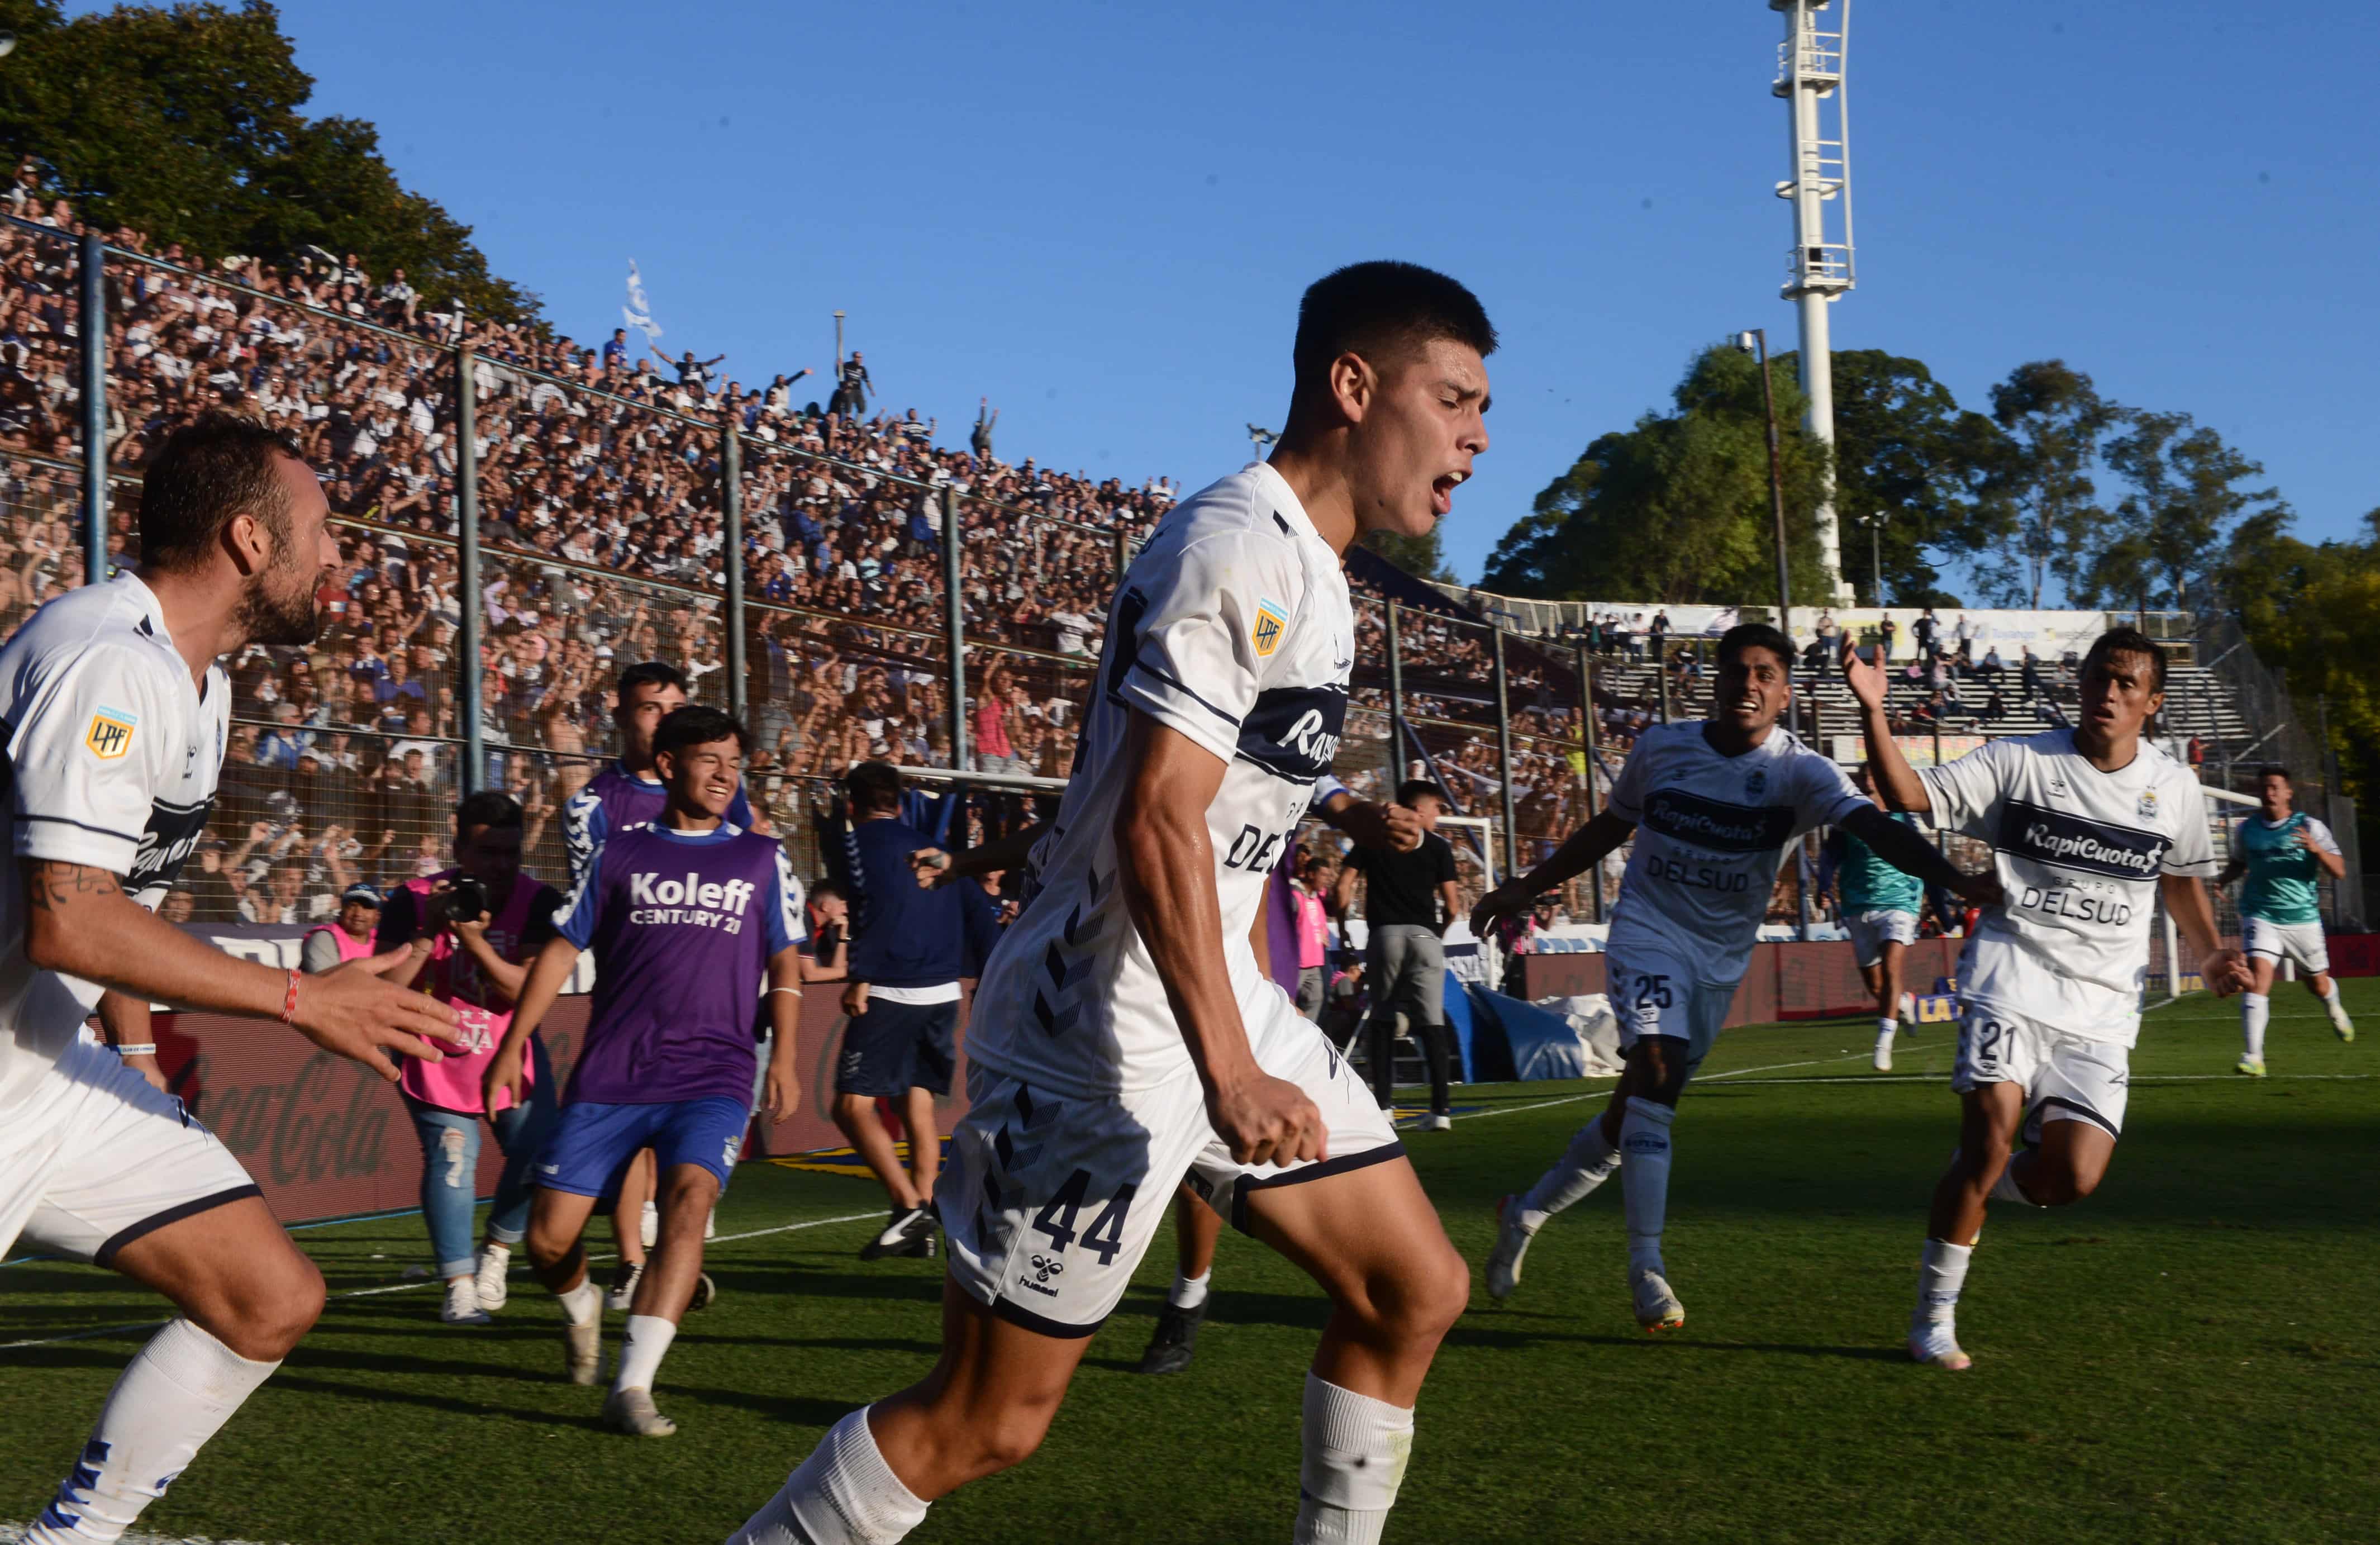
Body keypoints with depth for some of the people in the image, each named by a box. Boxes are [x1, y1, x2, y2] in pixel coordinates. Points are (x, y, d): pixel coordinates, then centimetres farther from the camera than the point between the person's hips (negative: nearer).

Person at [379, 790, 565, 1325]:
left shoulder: (539, 902, -12)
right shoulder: (415, 900, -14)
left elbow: (525, 990, -21)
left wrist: (474, 941, -36)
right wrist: (428, 934, -32)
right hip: (437, 1060, -2)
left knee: (539, 1156, -9)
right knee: (451, 1160, -14)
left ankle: (497, 1252, 17)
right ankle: (459, 1287, -5)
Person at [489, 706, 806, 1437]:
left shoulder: (761, 858, 12)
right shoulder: (621, 852, 10)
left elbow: (785, 965, 15)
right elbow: (562, 948, 12)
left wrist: (783, 1059, 4)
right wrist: (513, 1044, 7)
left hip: (711, 1075, -1)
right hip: (610, 1075, 1)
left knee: (689, 1198, -28)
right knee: (547, 1240, -3)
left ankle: (631, 1386, -26)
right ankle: (583, 1307, 34)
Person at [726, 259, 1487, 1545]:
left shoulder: (1306, 568, 14)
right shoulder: (1239, 552, -18)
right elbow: (1155, 824, -25)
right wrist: (1230, 1075, -29)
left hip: (1219, 1003, 10)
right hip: (1106, 1034, -10)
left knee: (1415, 1290, 10)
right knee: (983, 1424, -4)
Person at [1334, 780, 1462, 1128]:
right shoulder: (1438, 847, 5)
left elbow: (1344, 886, 3)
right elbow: (1452, 906, 2)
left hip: (1384, 933, 1)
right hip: (1424, 934, -1)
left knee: (1382, 1018, 12)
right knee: (1432, 1021, -2)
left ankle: (1383, 1102, 8)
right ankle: (1441, 1108, -8)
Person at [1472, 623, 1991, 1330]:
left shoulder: (1799, 771, -9)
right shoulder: (1661, 746, -2)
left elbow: (1875, 827, -25)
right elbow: (1609, 828, 14)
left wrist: (1956, 879, -43)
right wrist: (1523, 890, 17)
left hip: (1722, 956, 2)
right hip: (1648, 931, -1)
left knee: (1636, 1109, 8)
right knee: (1655, 1072, -24)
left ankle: (1527, 1212, 30)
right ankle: (1647, 1267, -22)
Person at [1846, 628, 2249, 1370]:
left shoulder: (2174, 787, 10)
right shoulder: (2020, 760, -1)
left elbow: (2182, 879, 27)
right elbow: (1913, 797, -9)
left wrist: (2211, 955, 13)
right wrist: (1874, 715, -23)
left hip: (2101, 1008, 3)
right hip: (2013, 977, -3)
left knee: (2073, 1177, -11)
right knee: (1991, 1137, -17)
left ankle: (1964, 1194, 24)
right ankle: (1934, 1318, -1)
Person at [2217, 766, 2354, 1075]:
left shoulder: (2310, 827, -3)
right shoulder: (2246, 829, 4)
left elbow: (2339, 871, -7)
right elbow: (2239, 863, 23)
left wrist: (2316, 849, -25)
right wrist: (2222, 880, 1)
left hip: (2303, 918, 0)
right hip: (2261, 916, 0)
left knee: (2318, 983, 15)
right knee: (2259, 974, -21)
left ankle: (2335, 1010, 54)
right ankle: (2254, 1056, -25)